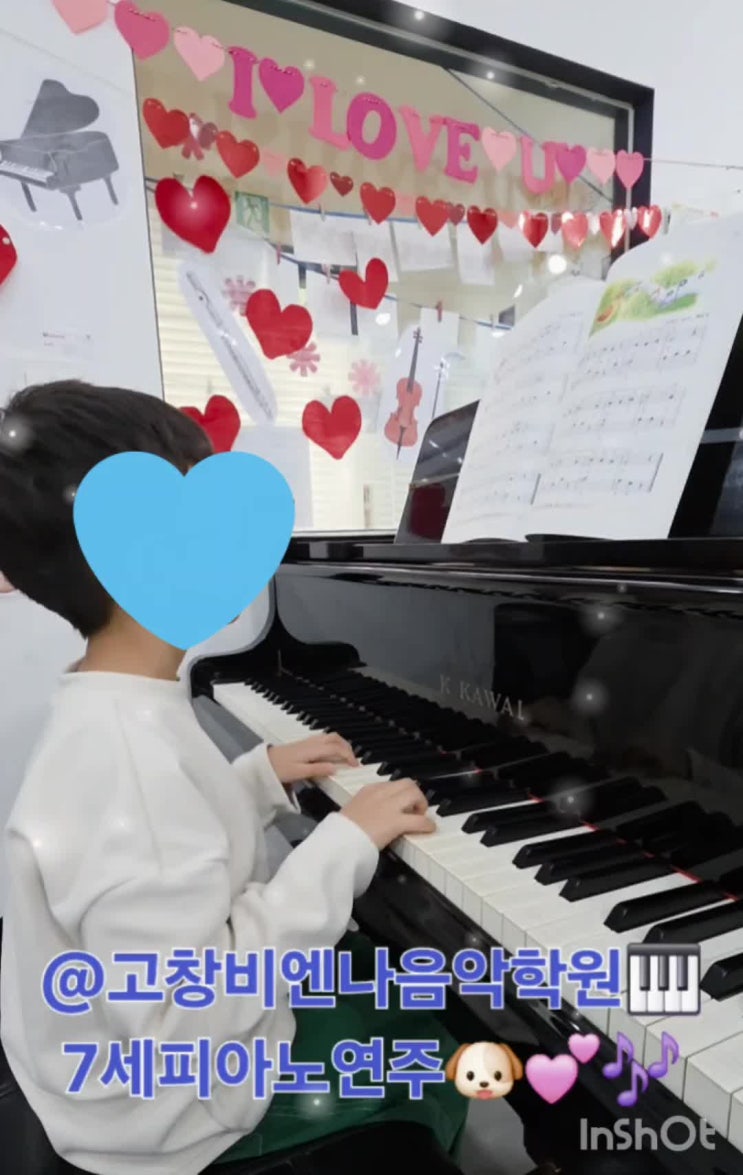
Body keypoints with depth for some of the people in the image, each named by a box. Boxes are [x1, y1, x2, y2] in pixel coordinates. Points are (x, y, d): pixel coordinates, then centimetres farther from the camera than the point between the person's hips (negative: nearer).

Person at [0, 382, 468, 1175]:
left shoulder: (108, 711, -6)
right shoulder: (126, 755, -37)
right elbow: (190, 1021, -34)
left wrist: (260, 779, -1)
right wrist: (346, 842, -28)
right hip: (167, 1107, -8)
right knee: (443, 1052, 7)